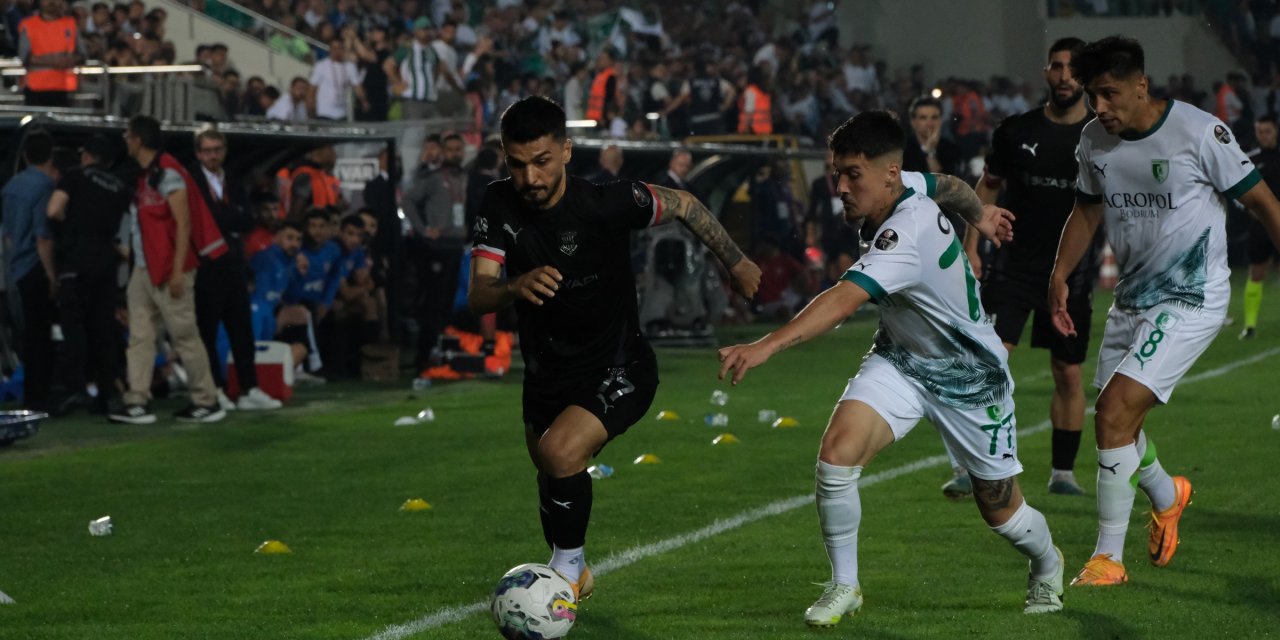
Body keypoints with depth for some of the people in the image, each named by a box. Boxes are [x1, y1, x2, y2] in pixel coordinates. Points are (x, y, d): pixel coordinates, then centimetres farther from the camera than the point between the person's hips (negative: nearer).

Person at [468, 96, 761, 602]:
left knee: (560, 452, -29)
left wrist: (735, 263, 3)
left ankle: (569, 567, -7)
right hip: (546, 370, 6)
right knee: (550, 475, 23)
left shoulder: (607, 203, -25)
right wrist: (515, 287, -44)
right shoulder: (500, 206, -15)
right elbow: (476, 298, -22)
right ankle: (572, 576, 51)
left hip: (617, 370, -5)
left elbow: (684, 205, -7)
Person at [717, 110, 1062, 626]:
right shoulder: (903, 190, -12)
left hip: (968, 376, -6)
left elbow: (845, 299, -50)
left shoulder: (909, 233, -36)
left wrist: (767, 346, -61)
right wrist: (978, 215, 36)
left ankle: (1047, 568, 46)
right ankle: (843, 587, -3)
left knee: (1001, 511, 11)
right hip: (900, 359, 6)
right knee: (837, 453, -21)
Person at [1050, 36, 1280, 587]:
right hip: (1132, 296, 7)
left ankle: (1108, 558, -9)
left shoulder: (1199, 132, -16)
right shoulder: (1094, 141, 2)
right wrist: (1060, 274, 6)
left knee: (1115, 412, -18)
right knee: (1119, 420, 12)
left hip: (1190, 299, -7)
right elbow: (1087, 211, 17)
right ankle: (1166, 494, 46)